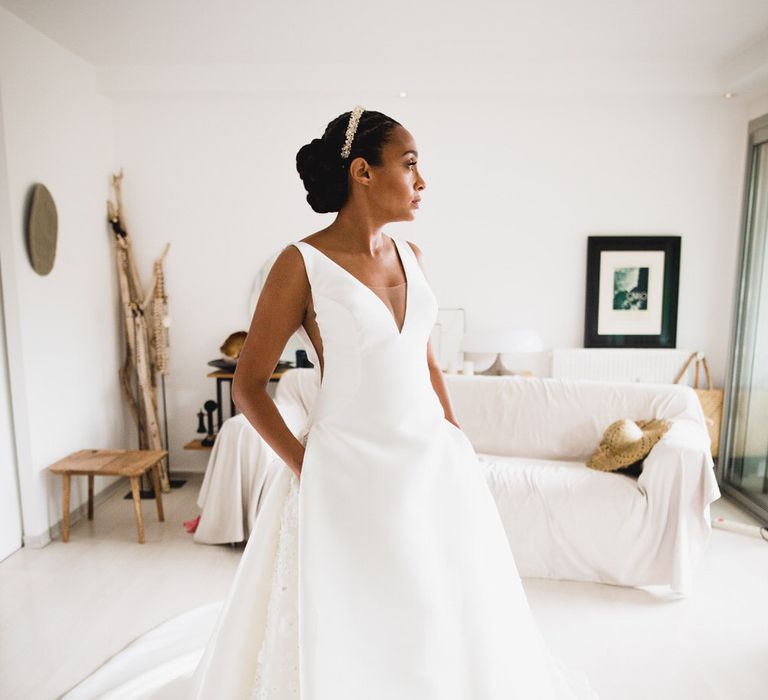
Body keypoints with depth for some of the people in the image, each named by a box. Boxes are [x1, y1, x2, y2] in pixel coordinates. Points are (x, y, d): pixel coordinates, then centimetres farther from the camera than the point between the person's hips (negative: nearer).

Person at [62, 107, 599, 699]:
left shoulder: (411, 256, 5)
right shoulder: (302, 264, -13)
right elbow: (248, 385, -7)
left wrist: (456, 435, 9)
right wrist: (304, 466, -9)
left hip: (433, 462, 6)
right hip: (351, 474, -5)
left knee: (446, 619, 21)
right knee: (344, 636, 13)